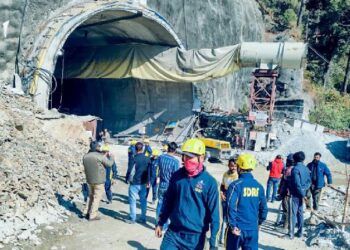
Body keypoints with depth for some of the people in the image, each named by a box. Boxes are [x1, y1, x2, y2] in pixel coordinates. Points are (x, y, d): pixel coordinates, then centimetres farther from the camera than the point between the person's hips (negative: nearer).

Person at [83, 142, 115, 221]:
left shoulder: (85, 156, 1)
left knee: (91, 196, 22)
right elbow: (109, 164, -6)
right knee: (96, 198, 4)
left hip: (89, 180, 6)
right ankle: (92, 215, 8)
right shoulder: (100, 156, -17)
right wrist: (112, 157, 15)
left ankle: (87, 212, 24)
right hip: (98, 180, -6)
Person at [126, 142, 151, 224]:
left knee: (132, 201, 5)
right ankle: (143, 218, 17)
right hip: (144, 183, 5)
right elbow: (149, 171, 5)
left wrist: (128, 179, 3)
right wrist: (148, 181, 14)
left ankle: (132, 219, 9)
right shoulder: (147, 159, -2)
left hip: (134, 183, -4)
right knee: (143, 200, 12)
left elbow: (130, 170, -13)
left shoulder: (135, 159, -16)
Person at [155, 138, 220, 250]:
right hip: (173, 232, 3)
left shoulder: (209, 182, -12)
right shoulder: (177, 176, -1)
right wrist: (161, 223, 13)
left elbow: (214, 213, -10)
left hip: (195, 237, -3)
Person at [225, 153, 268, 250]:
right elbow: (263, 208, 10)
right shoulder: (259, 186, 3)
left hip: (237, 228, -3)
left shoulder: (235, 185, -11)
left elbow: (231, 207, -20)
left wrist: (233, 225, -16)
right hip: (253, 229, 3)